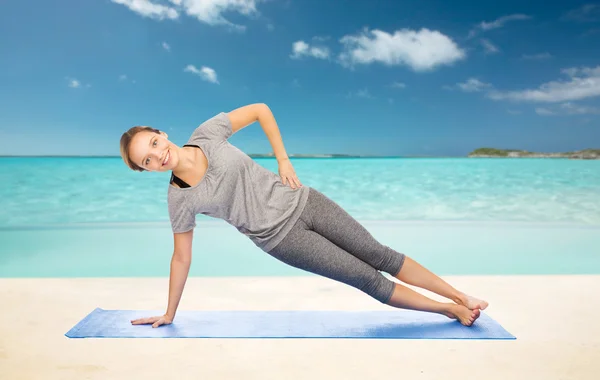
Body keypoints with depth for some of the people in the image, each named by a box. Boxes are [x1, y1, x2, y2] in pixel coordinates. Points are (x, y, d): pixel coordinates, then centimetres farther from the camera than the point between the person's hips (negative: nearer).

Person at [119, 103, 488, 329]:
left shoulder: (207, 132, -11)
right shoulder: (180, 199, -11)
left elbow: (261, 110, 0)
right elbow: (182, 257, -1)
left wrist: (283, 159, -5)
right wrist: (169, 314, 6)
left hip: (299, 201, 2)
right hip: (281, 236, -2)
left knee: (380, 255, 6)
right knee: (367, 279, 0)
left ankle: (463, 297, 23)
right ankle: (452, 311, 20)